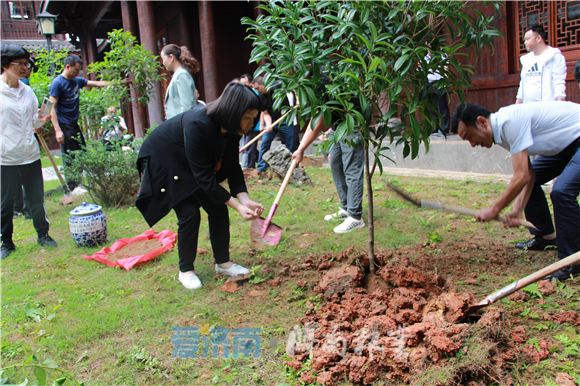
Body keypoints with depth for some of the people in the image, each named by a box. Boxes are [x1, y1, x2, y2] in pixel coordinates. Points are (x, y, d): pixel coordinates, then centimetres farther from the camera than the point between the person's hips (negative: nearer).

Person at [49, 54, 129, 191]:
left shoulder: (77, 81, 11)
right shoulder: (57, 83, -11)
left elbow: (97, 83, 20)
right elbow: (52, 108, -14)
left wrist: (118, 83, 17)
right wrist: (57, 130, -21)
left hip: (75, 125, 8)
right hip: (64, 127, -8)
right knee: (69, 160, -6)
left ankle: (78, 186, 18)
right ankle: (73, 190, 0)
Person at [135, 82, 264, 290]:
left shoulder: (230, 129, -15)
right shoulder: (197, 125, -38)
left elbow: (233, 168, -9)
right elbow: (204, 177, -35)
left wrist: (245, 200, -24)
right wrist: (237, 206, -32)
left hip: (189, 165, 7)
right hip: (162, 162, -7)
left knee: (218, 208, -1)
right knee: (189, 213, -15)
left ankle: (223, 263, 13)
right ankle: (185, 271, 4)